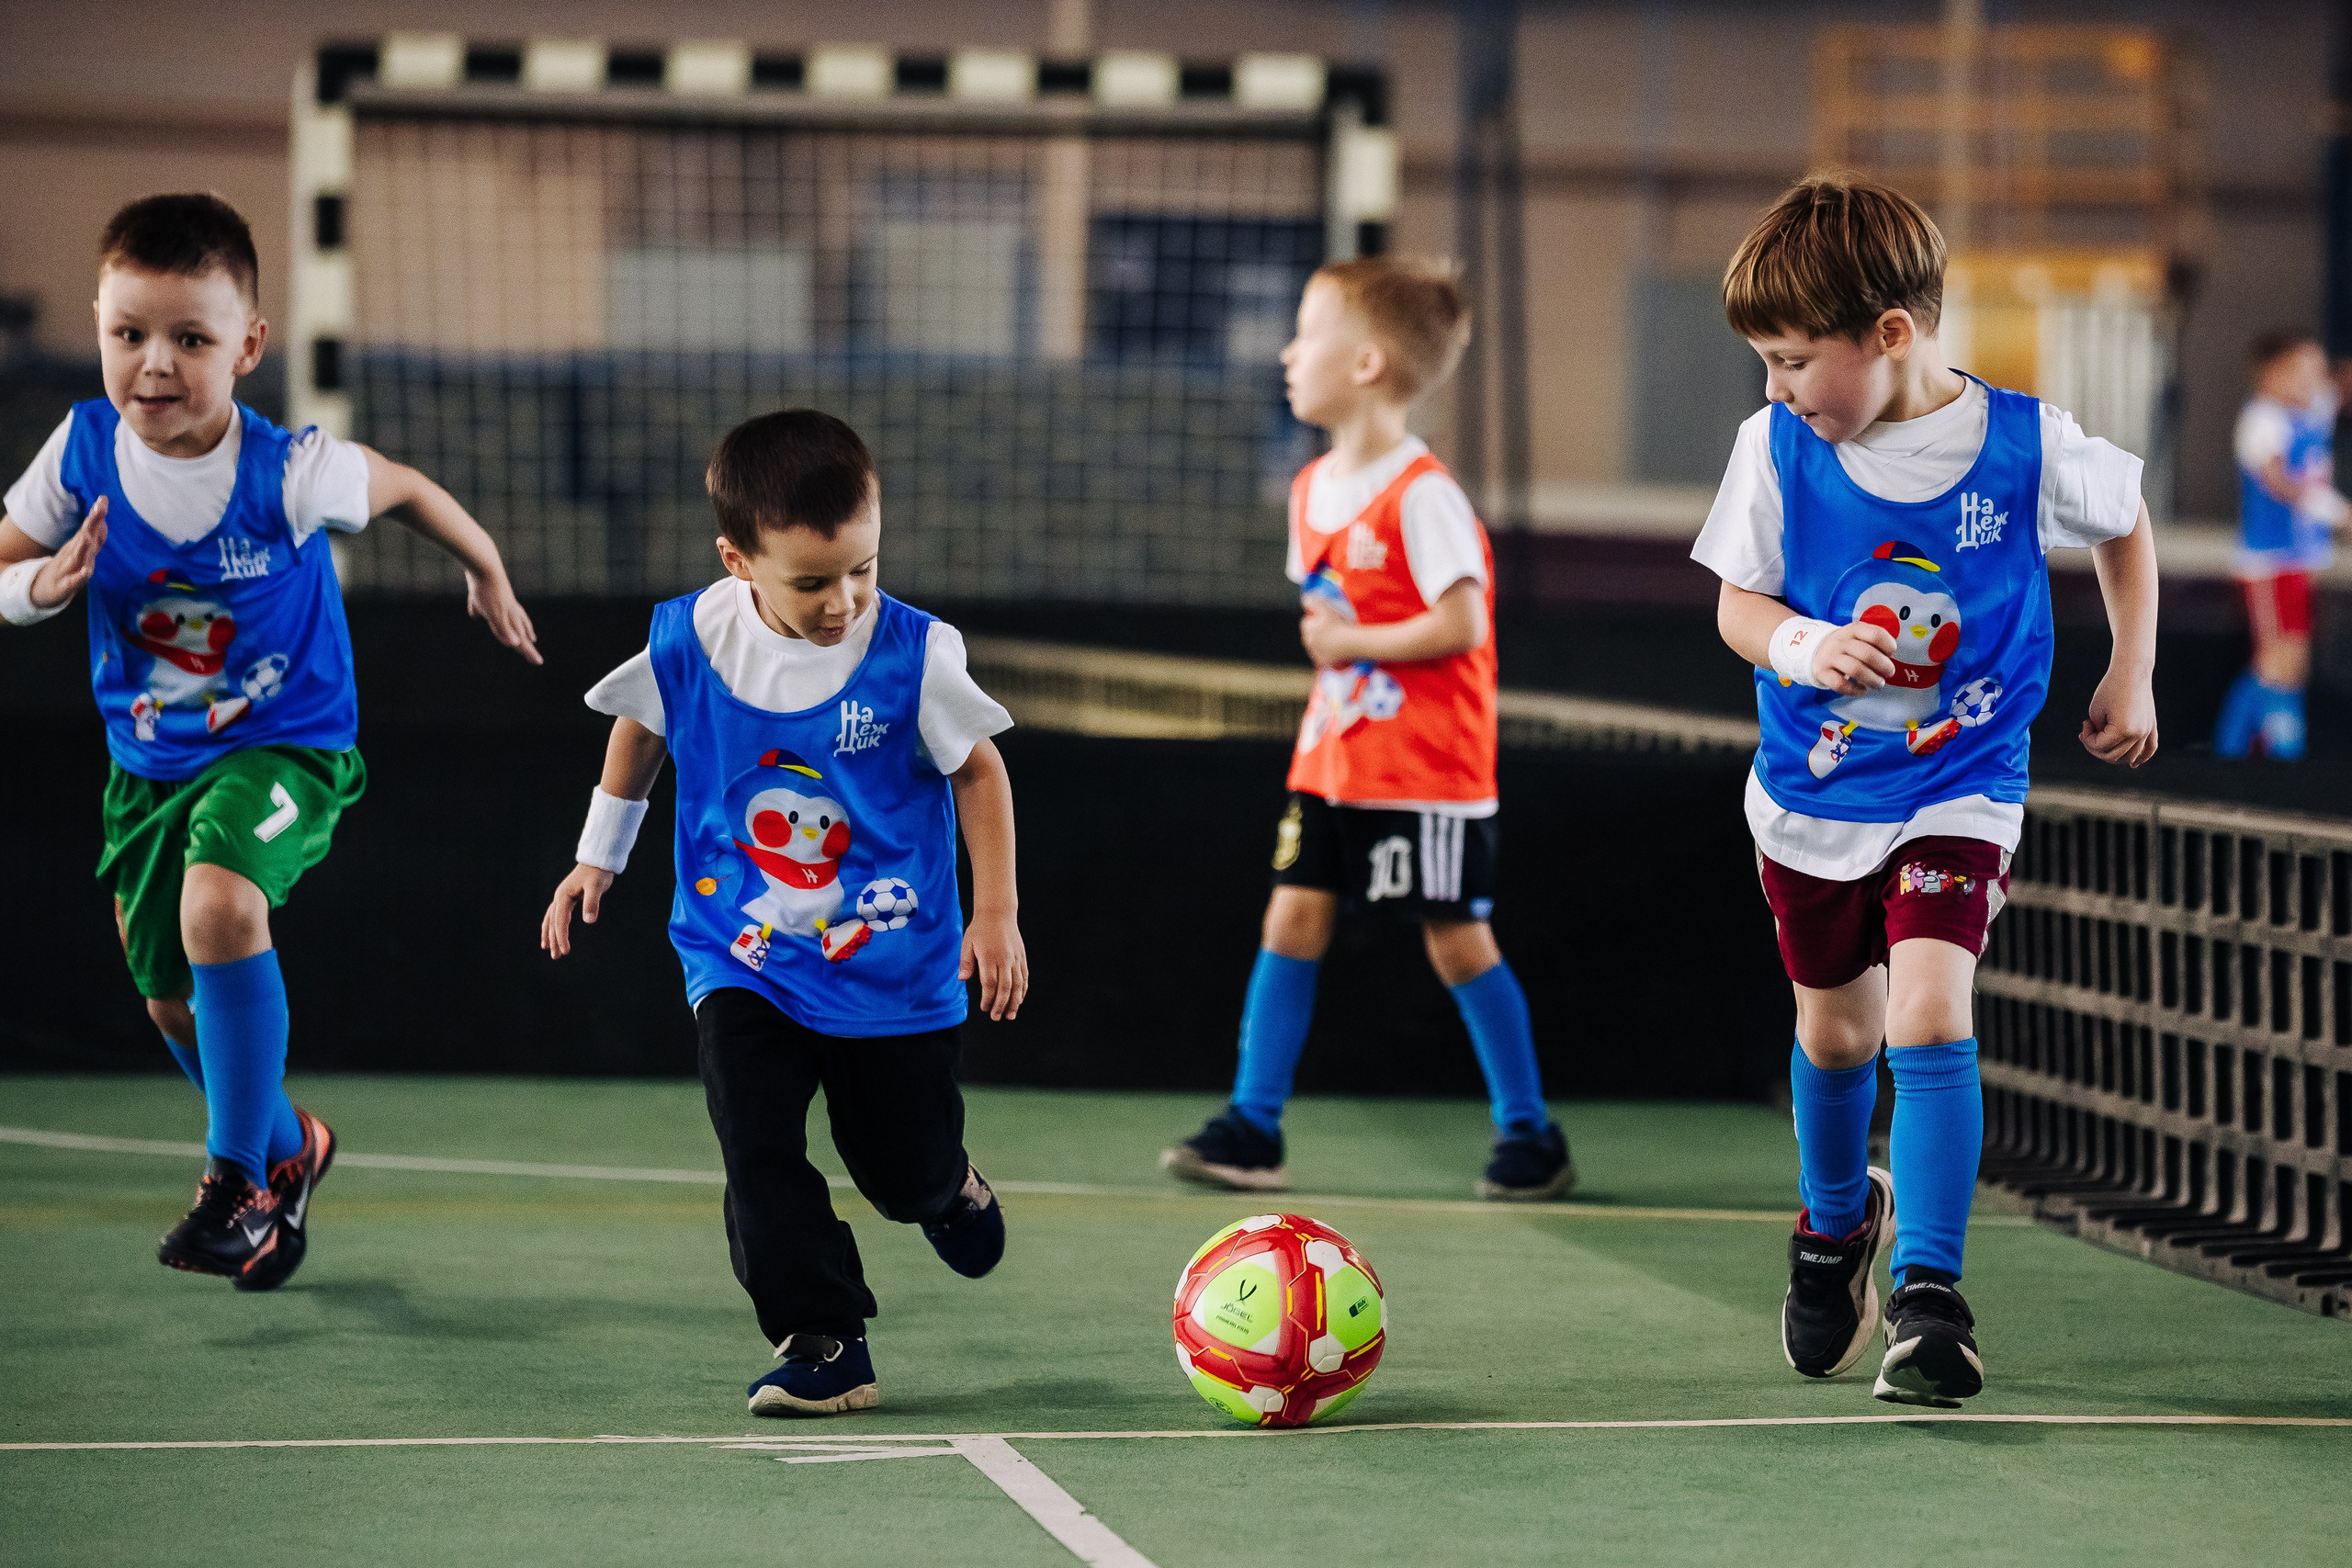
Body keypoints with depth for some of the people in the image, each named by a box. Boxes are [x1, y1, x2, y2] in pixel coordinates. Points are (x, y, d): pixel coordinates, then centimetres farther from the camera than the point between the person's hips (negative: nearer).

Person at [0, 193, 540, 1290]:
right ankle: (288, 1147, 45)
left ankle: (239, 1179, -18)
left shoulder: (289, 472, -23)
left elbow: (407, 489, -2)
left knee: (219, 905, -33)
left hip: (284, 745, -5)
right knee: (172, 1002, 14)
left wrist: (488, 576, 14)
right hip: (149, 758, 5)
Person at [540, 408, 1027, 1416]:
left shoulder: (912, 655, -15)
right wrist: (597, 857, 19)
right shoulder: (688, 643, -11)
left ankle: (950, 1188, 48)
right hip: (741, 960, 1)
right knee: (758, 1151, -17)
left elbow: (978, 772, 0)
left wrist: (995, 915, -1)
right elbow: (640, 731, 11)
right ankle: (823, 1349, -7)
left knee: (903, 1170, 10)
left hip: (894, 964, -1)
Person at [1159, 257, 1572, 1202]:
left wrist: (1352, 642, -16)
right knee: (1293, 918, 1)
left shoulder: (1421, 495, -16)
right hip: (1333, 760, 8)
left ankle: (1531, 1136, 11)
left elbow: (1461, 625, -21)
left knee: (1458, 941, -1)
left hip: (1426, 770, -8)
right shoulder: (1312, 489, 10)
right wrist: (1322, 640, 4)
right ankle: (1253, 1130, 3)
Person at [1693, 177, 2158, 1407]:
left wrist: (2130, 677, 5)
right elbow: (1738, 603, -2)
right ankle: (1836, 1221, 45)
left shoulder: (2025, 444, -14)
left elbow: (2125, 526, 7)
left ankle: (1929, 1293, -14)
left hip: (1959, 792, -3)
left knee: (1929, 1015, -19)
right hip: (1812, 790, 3)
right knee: (1835, 1031, 15)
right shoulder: (1777, 444, -10)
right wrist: (1799, 646, -24)